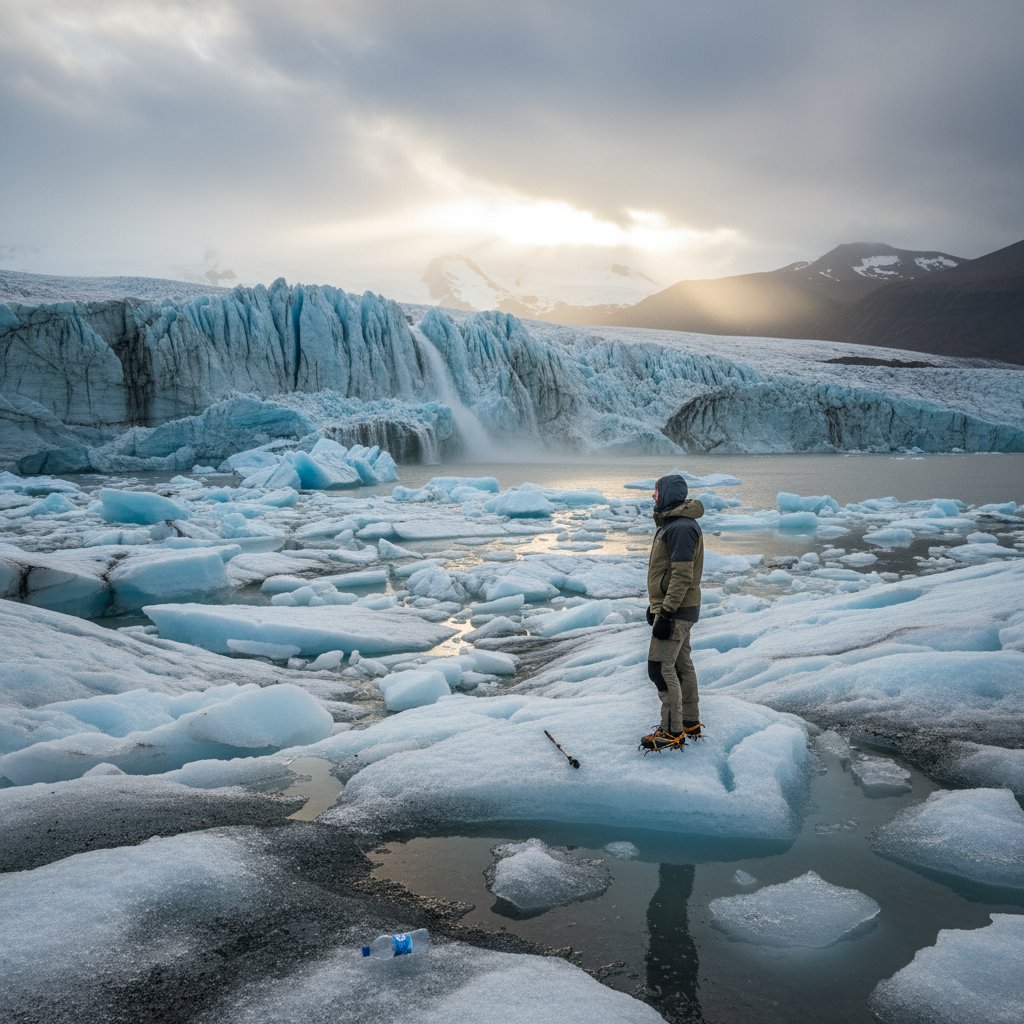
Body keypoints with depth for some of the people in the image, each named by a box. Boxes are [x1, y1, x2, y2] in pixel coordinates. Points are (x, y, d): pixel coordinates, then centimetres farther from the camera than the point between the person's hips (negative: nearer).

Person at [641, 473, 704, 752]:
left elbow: (682, 576, -25)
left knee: (661, 667, -9)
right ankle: (690, 724, 24)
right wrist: (655, 606, 24)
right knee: (681, 665, 15)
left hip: (676, 611, -11)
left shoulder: (682, 528, -19)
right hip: (677, 611, 11)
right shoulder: (671, 523, 15)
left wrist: (666, 614, -25)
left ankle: (673, 732, -4)